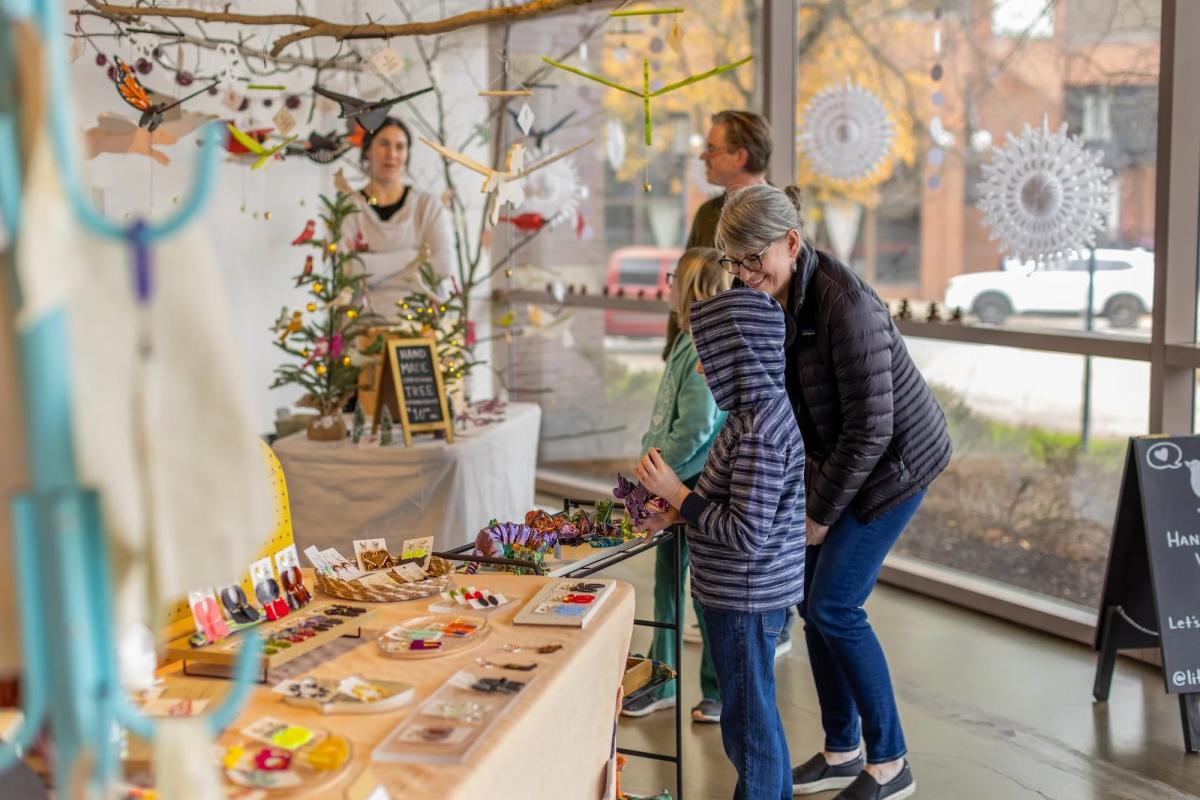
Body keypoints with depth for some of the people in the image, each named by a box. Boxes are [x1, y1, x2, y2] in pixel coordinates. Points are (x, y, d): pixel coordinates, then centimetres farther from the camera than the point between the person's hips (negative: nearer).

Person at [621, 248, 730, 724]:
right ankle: (662, 682, 28)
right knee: (667, 582, 16)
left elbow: (697, 427, -25)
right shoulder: (692, 340, 9)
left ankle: (721, 690, 21)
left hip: (701, 486, -9)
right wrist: (656, 460, 8)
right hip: (680, 484, 9)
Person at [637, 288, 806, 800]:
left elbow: (747, 534, -26)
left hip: (744, 601, -10)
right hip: (751, 592, 10)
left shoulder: (758, 431, -25)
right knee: (759, 713, 22)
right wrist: (676, 515, 6)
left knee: (747, 722, 5)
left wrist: (677, 493, -19)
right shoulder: (762, 411, 5)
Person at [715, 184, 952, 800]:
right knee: (813, 599, 8)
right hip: (835, 458, 8)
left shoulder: (845, 305, -29)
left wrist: (821, 513, -17)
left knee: (834, 606, -8)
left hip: (893, 460, -8)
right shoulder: (771, 299, -4)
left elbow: (870, 429, -26)